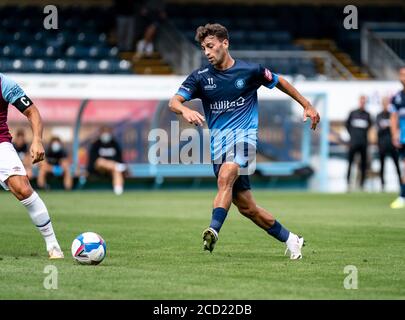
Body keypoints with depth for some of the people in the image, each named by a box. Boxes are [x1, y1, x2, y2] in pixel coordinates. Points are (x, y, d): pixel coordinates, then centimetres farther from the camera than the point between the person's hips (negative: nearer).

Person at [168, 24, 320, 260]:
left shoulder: (250, 71, 1)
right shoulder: (201, 77, 4)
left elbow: (279, 82, 18)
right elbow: (174, 101, -6)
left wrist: (307, 106, 20)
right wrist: (185, 110, -30)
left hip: (244, 136, -4)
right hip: (218, 142, 4)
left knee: (225, 178, -33)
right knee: (246, 206, 4)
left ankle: (214, 231, -48)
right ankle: (290, 239, 21)